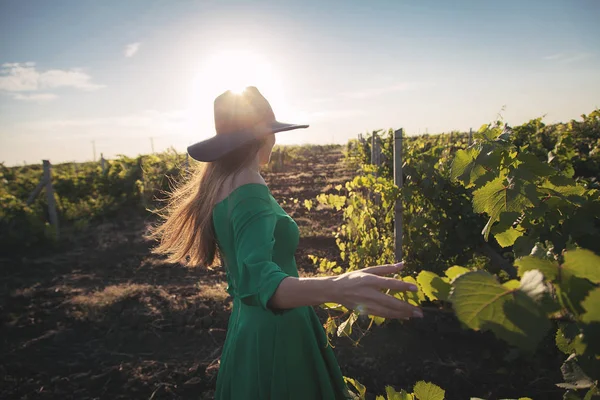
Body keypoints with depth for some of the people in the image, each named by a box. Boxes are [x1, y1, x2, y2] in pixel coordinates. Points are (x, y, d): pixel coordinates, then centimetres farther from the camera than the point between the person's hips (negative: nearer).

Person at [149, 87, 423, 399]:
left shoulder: (218, 184, 1)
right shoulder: (250, 192, -27)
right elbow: (256, 280, -44)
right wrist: (334, 288, -59)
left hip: (248, 329, 9)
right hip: (275, 334, -9)